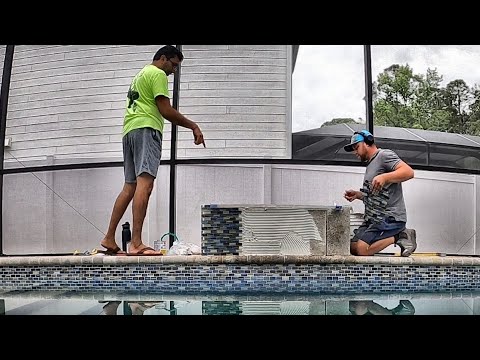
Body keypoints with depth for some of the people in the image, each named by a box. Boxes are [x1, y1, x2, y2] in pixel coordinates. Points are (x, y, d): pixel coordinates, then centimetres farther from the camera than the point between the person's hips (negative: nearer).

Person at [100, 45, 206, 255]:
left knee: (130, 186, 11)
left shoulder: (140, 75, 31)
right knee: (145, 183, -19)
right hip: (146, 129, -10)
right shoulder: (158, 74, 1)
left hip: (129, 130, 10)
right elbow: (166, 111, -7)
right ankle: (136, 243, -30)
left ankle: (109, 239, 11)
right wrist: (193, 127, 0)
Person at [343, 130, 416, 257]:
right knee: (353, 248, -1)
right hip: (372, 218, 11)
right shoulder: (370, 164, 24)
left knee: (362, 250, -23)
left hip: (390, 217, -10)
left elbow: (409, 172, -22)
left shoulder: (384, 155, -6)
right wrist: (357, 195, 12)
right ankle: (399, 235, 2)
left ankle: (397, 237, -6)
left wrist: (384, 177, -33)